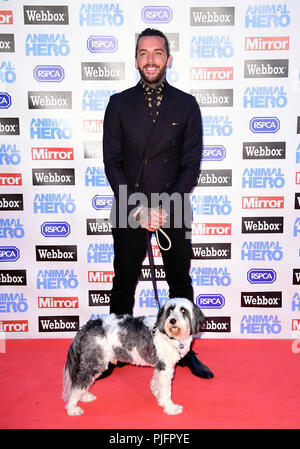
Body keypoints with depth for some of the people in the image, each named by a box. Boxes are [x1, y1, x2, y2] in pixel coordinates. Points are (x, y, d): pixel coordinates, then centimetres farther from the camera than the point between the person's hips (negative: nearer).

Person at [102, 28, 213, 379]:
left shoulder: (186, 105, 3)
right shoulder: (119, 104, 3)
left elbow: (191, 163, -2)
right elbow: (112, 162, -1)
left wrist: (165, 207, -13)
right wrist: (136, 207, -11)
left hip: (174, 209, 1)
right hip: (129, 210, 0)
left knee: (181, 283, 10)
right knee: (124, 283, 9)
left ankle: (185, 351, 28)